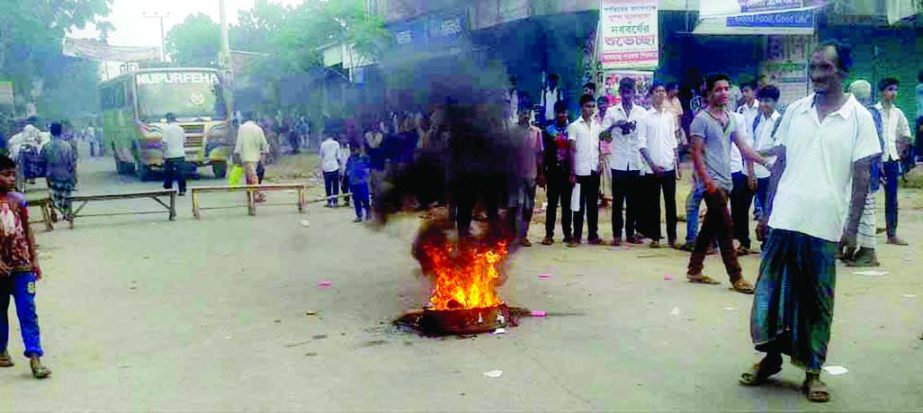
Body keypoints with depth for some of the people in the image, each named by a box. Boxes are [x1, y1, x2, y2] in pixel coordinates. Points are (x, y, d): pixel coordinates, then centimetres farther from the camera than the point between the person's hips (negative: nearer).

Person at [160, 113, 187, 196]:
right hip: (180, 155, 4)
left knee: (168, 173, 9)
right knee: (181, 173, 3)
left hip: (170, 155, -4)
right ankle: (182, 190, 0)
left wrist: (164, 154, -5)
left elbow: (165, 143, -12)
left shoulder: (167, 128, -8)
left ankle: (168, 189, 15)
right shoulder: (180, 128, 6)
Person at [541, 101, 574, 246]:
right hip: (553, 171, 0)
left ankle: (568, 233, 11)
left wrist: (573, 171, -2)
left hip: (568, 171, 0)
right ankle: (549, 234, 2)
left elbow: (574, 151, 5)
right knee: (552, 203, 1)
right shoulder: (548, 130, 6)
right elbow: (544, 152, 6)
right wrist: (543, 172, 1)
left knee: (567, 203, 5)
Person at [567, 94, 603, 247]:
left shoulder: (597, 126, 11)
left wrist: (600, 164, 1)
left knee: (593, 204, 8)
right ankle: (576, 236, 6)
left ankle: (593, 235, 14)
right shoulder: (574, 126, -2)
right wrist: (572, 172, -9)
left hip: (594, 170, 4)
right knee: (580, 205, 0)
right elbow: (572, 150, -5)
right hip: (581, 171, -4)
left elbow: (599, 147, 14)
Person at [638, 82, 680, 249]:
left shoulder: (671, 116, 9)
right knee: (653, 204, 3)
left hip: (669, 166, 3)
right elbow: (641, 145, -5)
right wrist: (652, 164, -12)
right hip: (652, 168, -3)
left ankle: (672, 237, 10)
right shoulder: (645, 117, -2)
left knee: (671, 203, 4)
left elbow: (674, 142, 12)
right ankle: (655, 237, 10)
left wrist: (677, 165, 7)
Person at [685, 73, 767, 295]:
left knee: (710, 227, 11)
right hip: (712, 182, -7)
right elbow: (696, 153, -12)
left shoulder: (731, 118, 12)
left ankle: (694, 270, 20)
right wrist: (707, 180, -20)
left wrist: (765, 161, -1)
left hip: (725, 181, 7)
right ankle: (736, 277, -3)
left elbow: (743, 147, 11)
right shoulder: (702, 119, -9)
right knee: (725, 228, -8)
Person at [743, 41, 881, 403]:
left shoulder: (858, 117, -2)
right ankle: (771, 357, 24)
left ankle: (813, 371, 18)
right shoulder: (795, 111, 6)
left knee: (817, 300, 6)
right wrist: (767, 212, 8)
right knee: (773, 290, 8)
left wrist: (852, 228, -7)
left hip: (826, 226, -3)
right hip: (785, 220, 3)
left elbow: (862, 177, -2)